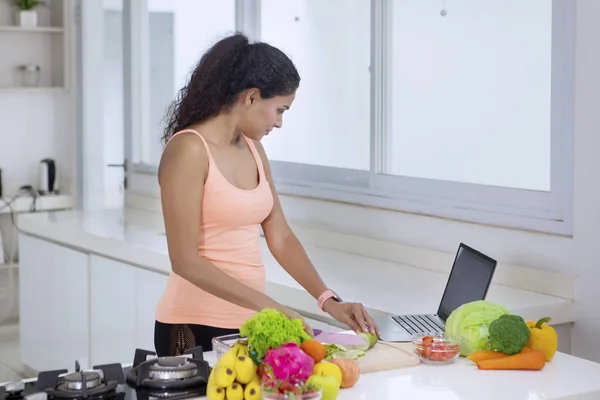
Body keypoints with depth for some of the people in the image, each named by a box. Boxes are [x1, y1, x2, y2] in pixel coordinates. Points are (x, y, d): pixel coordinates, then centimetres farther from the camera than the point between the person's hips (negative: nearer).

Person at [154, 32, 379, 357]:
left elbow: (280, 237, 10)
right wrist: (269, 306, -22)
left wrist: (328, 300, -1)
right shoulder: (188, 150, -15)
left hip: (248, 324, 7)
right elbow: (185, 261, -19)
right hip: (196, 329, -7)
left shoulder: (253, 149, 8)